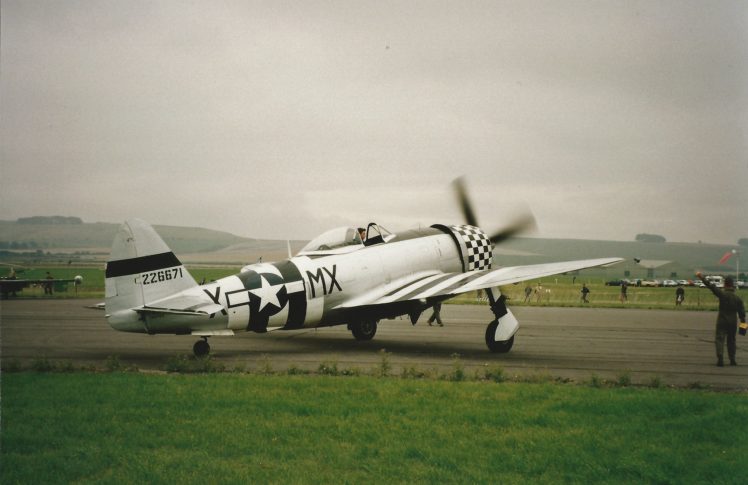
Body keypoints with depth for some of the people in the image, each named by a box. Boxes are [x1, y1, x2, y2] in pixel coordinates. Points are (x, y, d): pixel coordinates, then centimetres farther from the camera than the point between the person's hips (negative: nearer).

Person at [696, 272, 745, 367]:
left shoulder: (722, 294, -11)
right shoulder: (738, 298, 0)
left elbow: (711, 286, -18)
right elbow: (742, 312, 4)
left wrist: (702, 278, -18)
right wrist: (743, 322, 13)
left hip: (722, 322, -4)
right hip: (733, 323, 4)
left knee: (719, 339, -4)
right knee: (731, 340, 17)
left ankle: (720, 359, -18)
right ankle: (732, 360, 21)